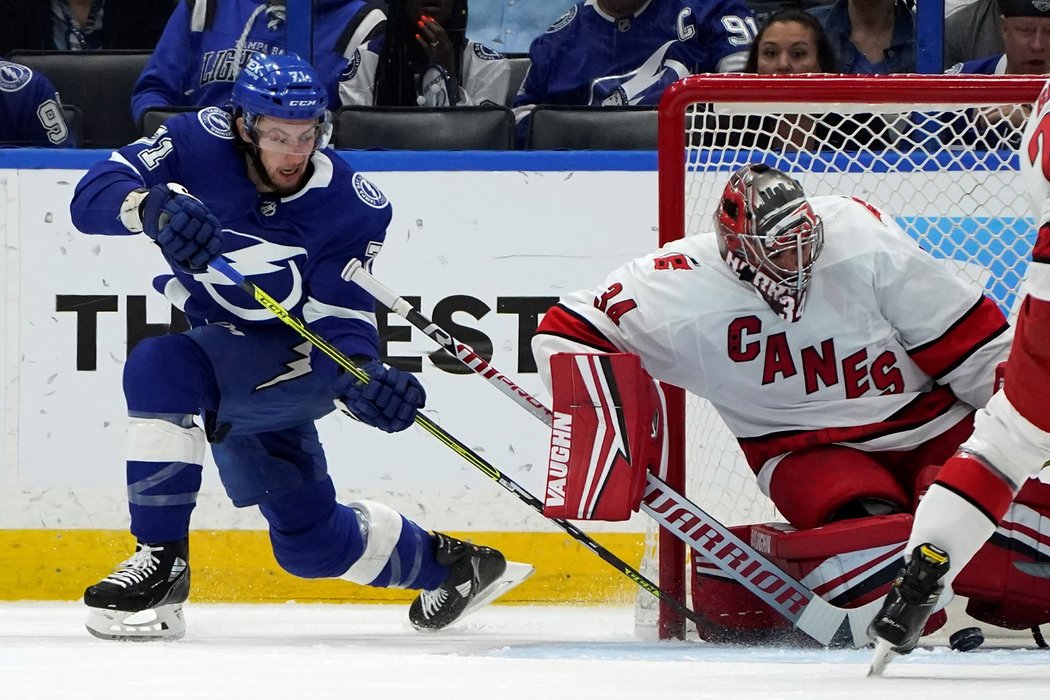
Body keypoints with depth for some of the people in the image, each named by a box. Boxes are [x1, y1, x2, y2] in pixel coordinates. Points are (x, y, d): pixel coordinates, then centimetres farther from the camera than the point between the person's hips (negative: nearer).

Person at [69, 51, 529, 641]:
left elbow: (340, 317, -19)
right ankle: (448, 564, 40)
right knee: (312, 543, 13)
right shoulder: (201, 144, -16)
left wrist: (364, 377, -40)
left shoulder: (352, 208, -19)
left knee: (161, 369, -33)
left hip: (297, 359, -4)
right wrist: (154, 206, -45)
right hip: (223, 355, 4)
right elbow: (93, 195, -23)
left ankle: (162, 561, -29)